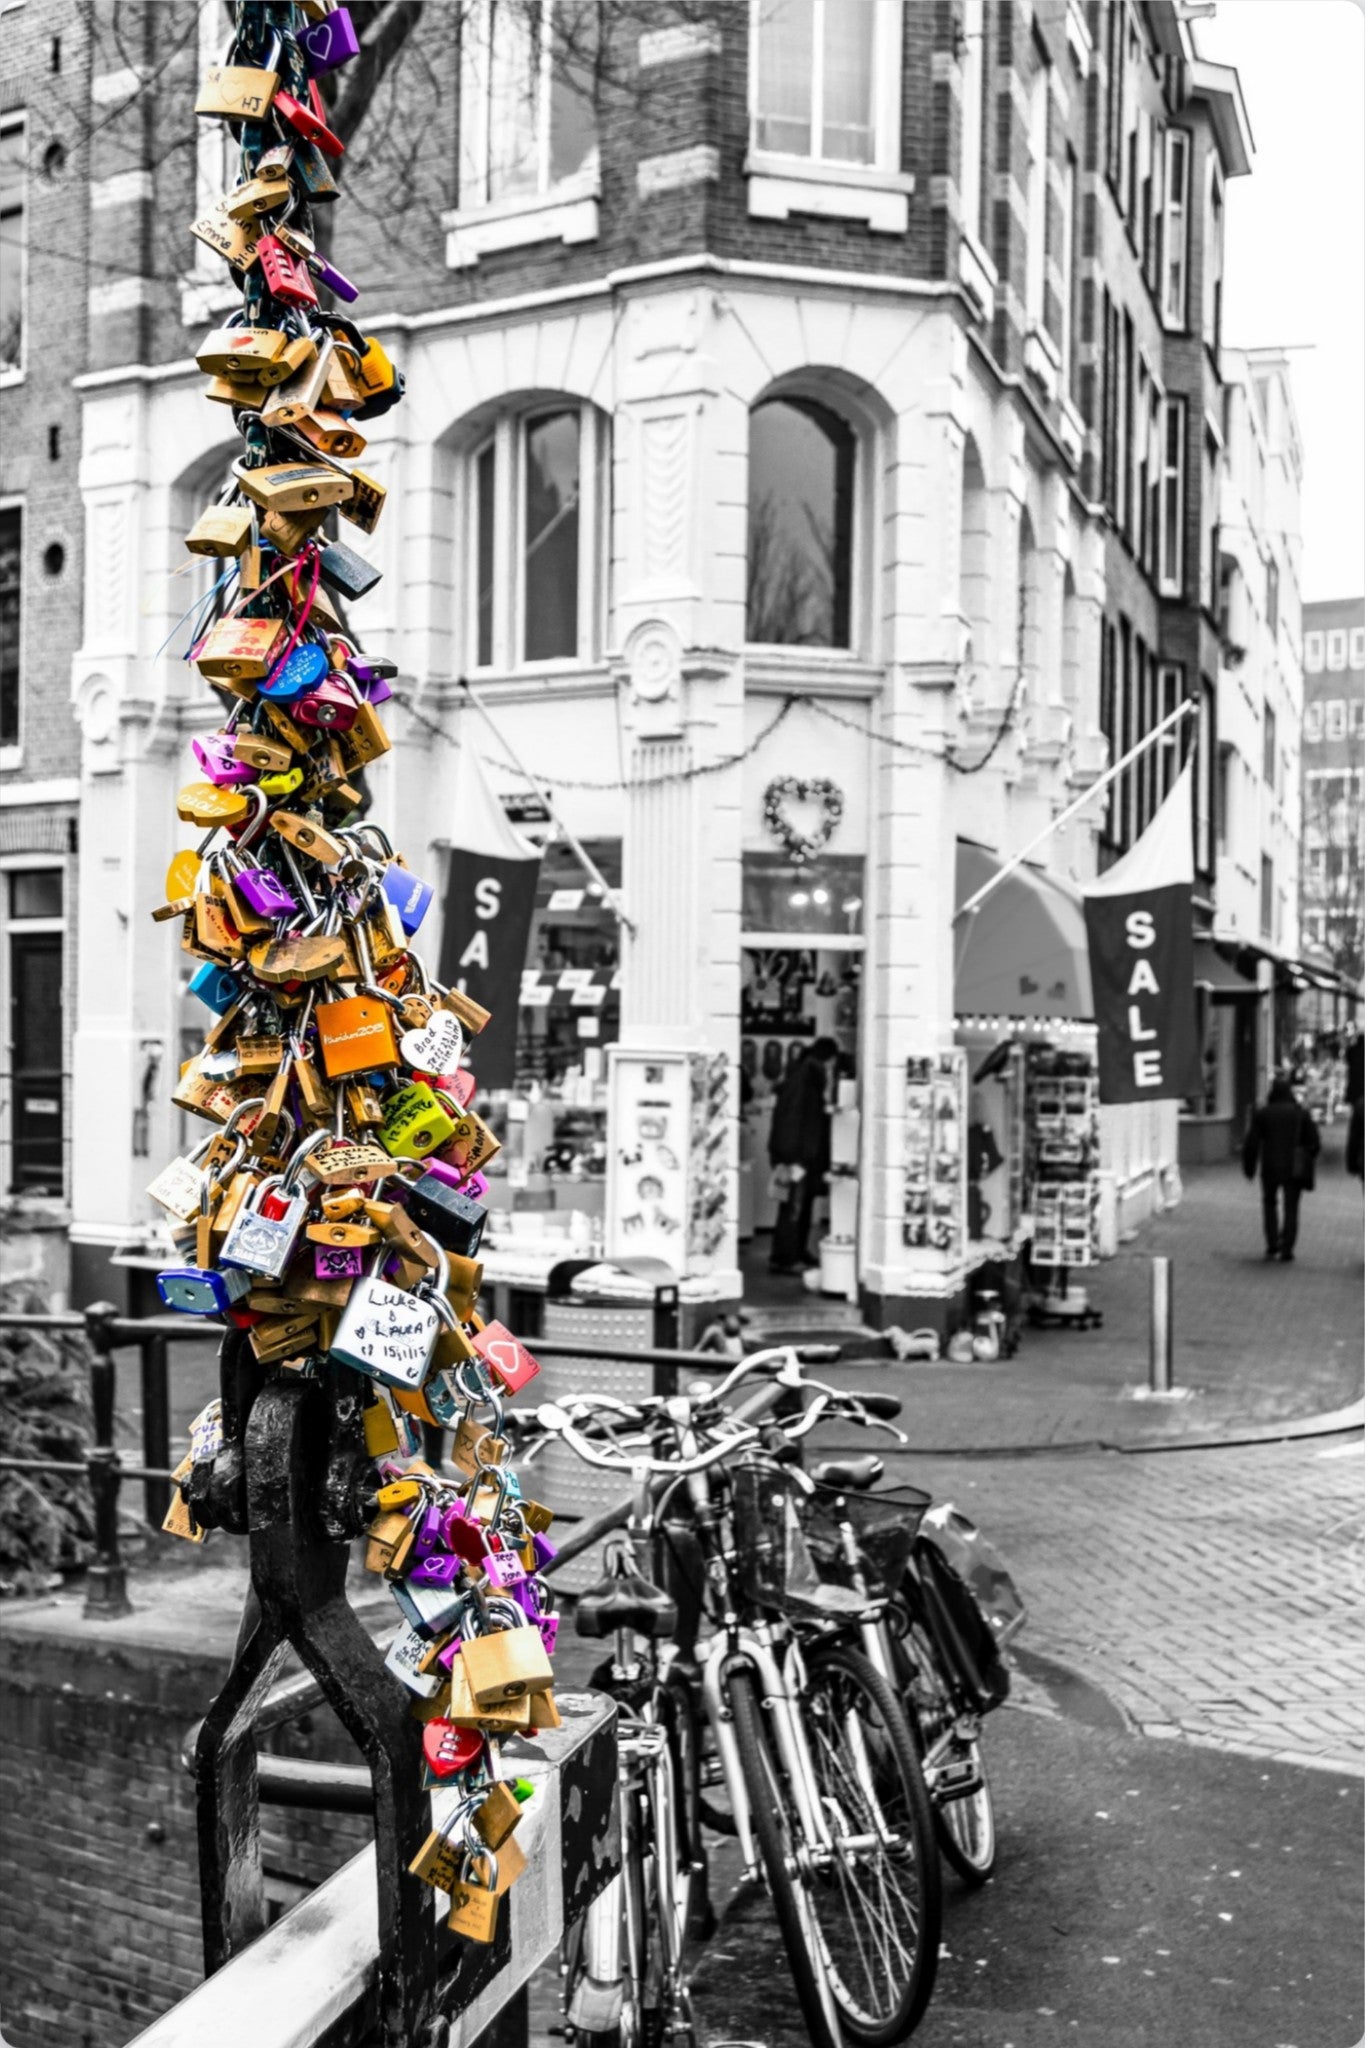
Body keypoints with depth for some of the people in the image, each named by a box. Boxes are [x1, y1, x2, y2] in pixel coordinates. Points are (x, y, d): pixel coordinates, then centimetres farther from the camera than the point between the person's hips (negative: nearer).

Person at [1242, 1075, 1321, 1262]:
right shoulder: (1301, 1113, 1)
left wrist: (1248, 1167, 4)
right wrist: (1305, 1162, 14)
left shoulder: (1262, 1113, -3)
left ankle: (1272, 1245, 13)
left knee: (1269, 1204, 19)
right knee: (1291, 1208, 7)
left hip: (1271, 1168, 0)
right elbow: (1315, 1143, 0)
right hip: (1294, 1168, 0)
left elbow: (1251, 1143, -6)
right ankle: (1286, 1248, -1)